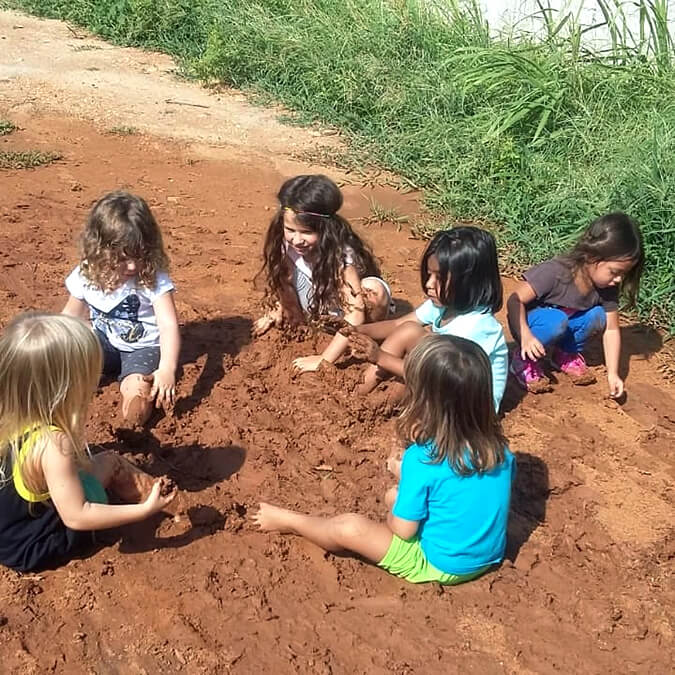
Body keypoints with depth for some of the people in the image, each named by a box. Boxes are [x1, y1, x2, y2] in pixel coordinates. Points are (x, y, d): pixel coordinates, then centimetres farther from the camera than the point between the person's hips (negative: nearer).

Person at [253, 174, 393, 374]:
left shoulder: (340, 254, -36)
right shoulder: (288, 243, -22)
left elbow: (355, 316, -42)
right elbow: (283, 280, 1)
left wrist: (325, 360, -42)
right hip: (319, 310, 4)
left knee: (373, 290, -37)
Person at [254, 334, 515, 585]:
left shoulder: (422, 459, -27)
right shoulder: (498, 448, -9)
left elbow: (403, 529, -17)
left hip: (440, 566, -7)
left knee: (349, 528, -2)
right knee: (393, 496, 20)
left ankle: (288, 521, 24)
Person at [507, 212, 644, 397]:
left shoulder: (607, 287, -15)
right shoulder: (554, 273, -32)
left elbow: (611, 330, -8)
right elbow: (515, 301, -30)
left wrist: (613, 373, -14)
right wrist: (526, 336, -43)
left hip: (566, 322, 5)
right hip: (530, 322, -5)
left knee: (597, 315, -21)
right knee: (556, 321, -37)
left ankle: (567, 354, 4)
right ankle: (524, 360, -11)